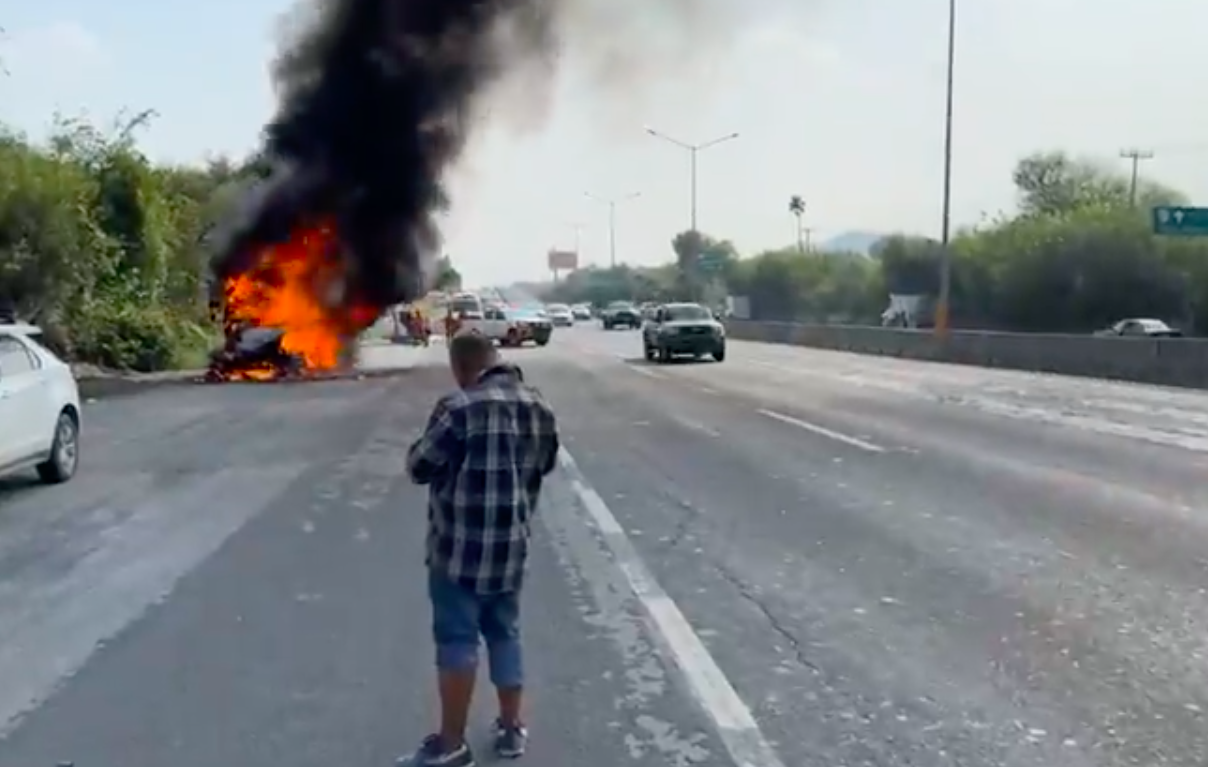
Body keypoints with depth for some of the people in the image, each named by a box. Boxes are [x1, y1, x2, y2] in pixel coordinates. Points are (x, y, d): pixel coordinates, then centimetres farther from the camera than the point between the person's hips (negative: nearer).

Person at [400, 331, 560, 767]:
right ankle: (512, 729, 25)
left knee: (457, 641, 2)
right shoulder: (539, 408, 5)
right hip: (511, 545, 7)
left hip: (461, 547, -6)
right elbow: (546, 463, 18)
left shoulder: (459, 408, -18)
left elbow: (419, 467, -11)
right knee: (505, 634, 17)